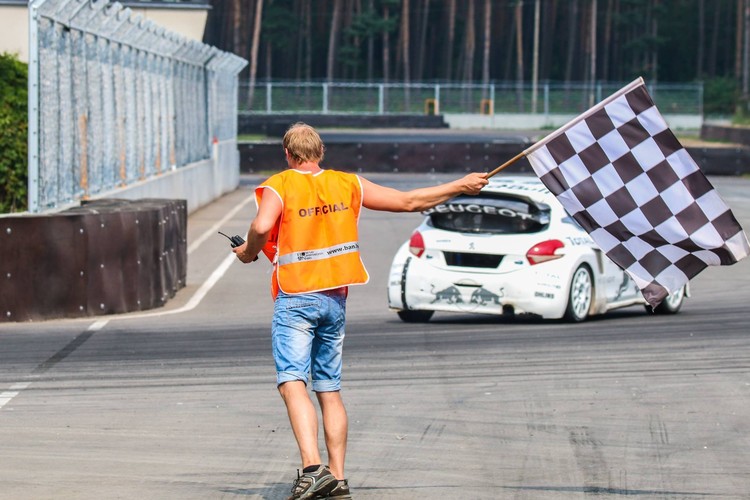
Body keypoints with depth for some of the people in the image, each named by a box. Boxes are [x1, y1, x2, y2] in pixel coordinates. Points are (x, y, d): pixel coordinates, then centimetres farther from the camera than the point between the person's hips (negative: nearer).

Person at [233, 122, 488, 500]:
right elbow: (409, 202, 13)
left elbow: (262, 227, -24)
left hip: (295, 298, -5)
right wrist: (460, 186, 22)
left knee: (292, 383, -13)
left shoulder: (278, 187, -4)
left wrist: (248, 253, -3)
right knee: (330, 390, 12)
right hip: (335, 299, 5)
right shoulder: (347, 184, 10)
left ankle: (313, 468, -31)